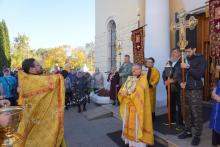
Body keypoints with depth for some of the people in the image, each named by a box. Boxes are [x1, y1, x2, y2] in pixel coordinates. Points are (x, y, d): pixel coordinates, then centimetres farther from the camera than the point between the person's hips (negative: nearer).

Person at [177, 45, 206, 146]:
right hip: (186, 90, 5)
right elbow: (179, 74, 13)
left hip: (196, 90, -4)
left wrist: (188, 67, -22)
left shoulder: (200, 59, -2)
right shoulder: (185, 60, 11)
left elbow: (199, 74, -14)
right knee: (187, 112, 12)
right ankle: (187, 131, 25)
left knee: (196, 113, 0)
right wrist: (181, 82, -5)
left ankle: (197, 136, 12)